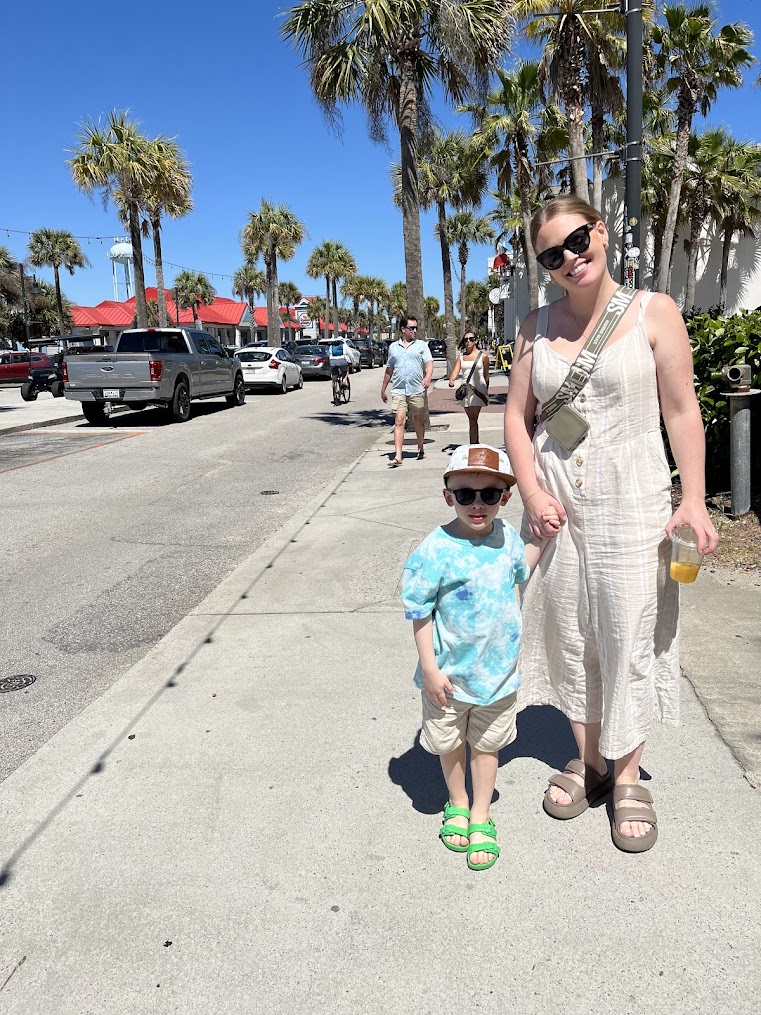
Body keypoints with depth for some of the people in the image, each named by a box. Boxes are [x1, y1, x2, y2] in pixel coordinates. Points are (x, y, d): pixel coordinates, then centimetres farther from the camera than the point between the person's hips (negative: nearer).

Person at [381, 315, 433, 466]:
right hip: (398, 390, 1)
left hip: (417, 390, -1)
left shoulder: (422, 345, 7)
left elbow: (429, 362, -5)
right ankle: (398, 456, -12)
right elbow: (389, 370, 20)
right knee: (399, 422, -8)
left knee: (419, 421, 11)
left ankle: (421, 449, 30)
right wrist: (383, 389, 22)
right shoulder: (393, 347, 14)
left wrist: (428, 376, -25)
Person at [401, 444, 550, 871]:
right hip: (450, 674, -3)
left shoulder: (505, 536, -6)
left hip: (499, 671, 3)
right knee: (450, 744, 19)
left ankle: (481, 815, 37)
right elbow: (421, 614, -16)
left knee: (487, 744, 18)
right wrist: (430, 668, -15)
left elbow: (520, 570, 18)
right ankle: (458, 804, 45)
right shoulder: (437, 549, -22)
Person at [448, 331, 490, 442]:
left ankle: (473, 445, -13)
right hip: (464, 390, 4)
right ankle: (476, 443, 23)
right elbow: (455, 371, 1)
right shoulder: (461, 356, 11)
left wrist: (486, 392, 9)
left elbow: (486, 375, 7)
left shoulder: (483, 356, 1)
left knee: (473, 419, -12)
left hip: (478, 389, -4)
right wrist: (451, 380, -22)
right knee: (471, 418, 12)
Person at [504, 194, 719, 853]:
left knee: (630, 637, 3)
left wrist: (694, 500, -8)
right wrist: (531, 491, -6)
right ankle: (587, 760, 31)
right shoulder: (536, 326, 7)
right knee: (568, 635, 10)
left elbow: (682, 413, -2)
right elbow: (517, 416, 7)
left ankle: (628, 777, 23)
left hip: (632, 504, -3)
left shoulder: (654, 313, -2)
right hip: (556, 507, 3)